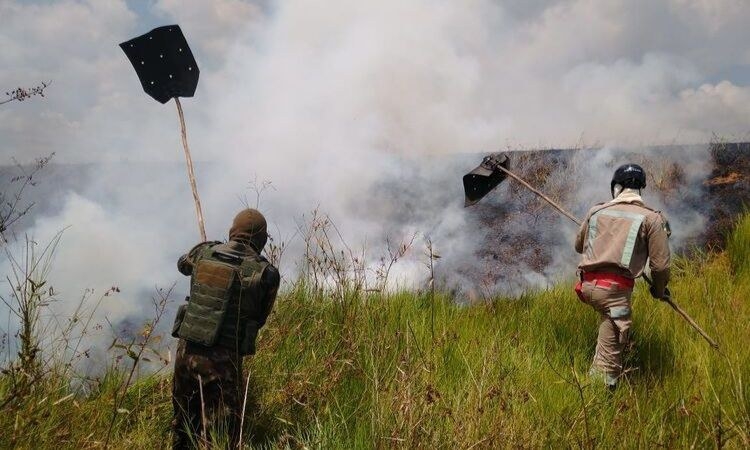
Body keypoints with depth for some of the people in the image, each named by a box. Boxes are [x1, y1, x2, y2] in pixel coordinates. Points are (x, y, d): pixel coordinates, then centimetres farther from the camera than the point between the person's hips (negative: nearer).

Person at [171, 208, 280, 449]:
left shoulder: (204, 251, 2)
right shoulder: (267, 273, -10)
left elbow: (183, 265, 26)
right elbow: (259, 319, 2)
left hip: (186, 351, 5)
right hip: (222, 360, -4)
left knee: (183, 422, 23)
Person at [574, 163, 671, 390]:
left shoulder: (596, 211, 13)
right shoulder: (651, 218, 2)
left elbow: (578, 245, 28)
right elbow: (660, 264, 1)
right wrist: (659, 290, 21)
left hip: (587, 285, 4)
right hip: (614, 290, -4)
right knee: (610, 350, 1)